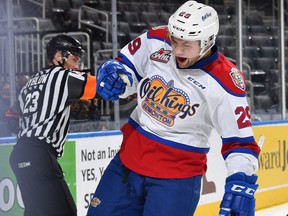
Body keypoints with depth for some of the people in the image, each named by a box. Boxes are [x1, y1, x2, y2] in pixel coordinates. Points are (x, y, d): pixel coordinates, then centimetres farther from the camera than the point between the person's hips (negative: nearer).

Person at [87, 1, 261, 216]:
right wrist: (114, 73, -13)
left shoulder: (225, 83, -18)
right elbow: (125, 63, 9)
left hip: (178, 175, -5)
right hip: (130, 157, 5)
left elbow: (240, 140, -13)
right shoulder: (156, 41, -7)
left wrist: (241, 183, -24)